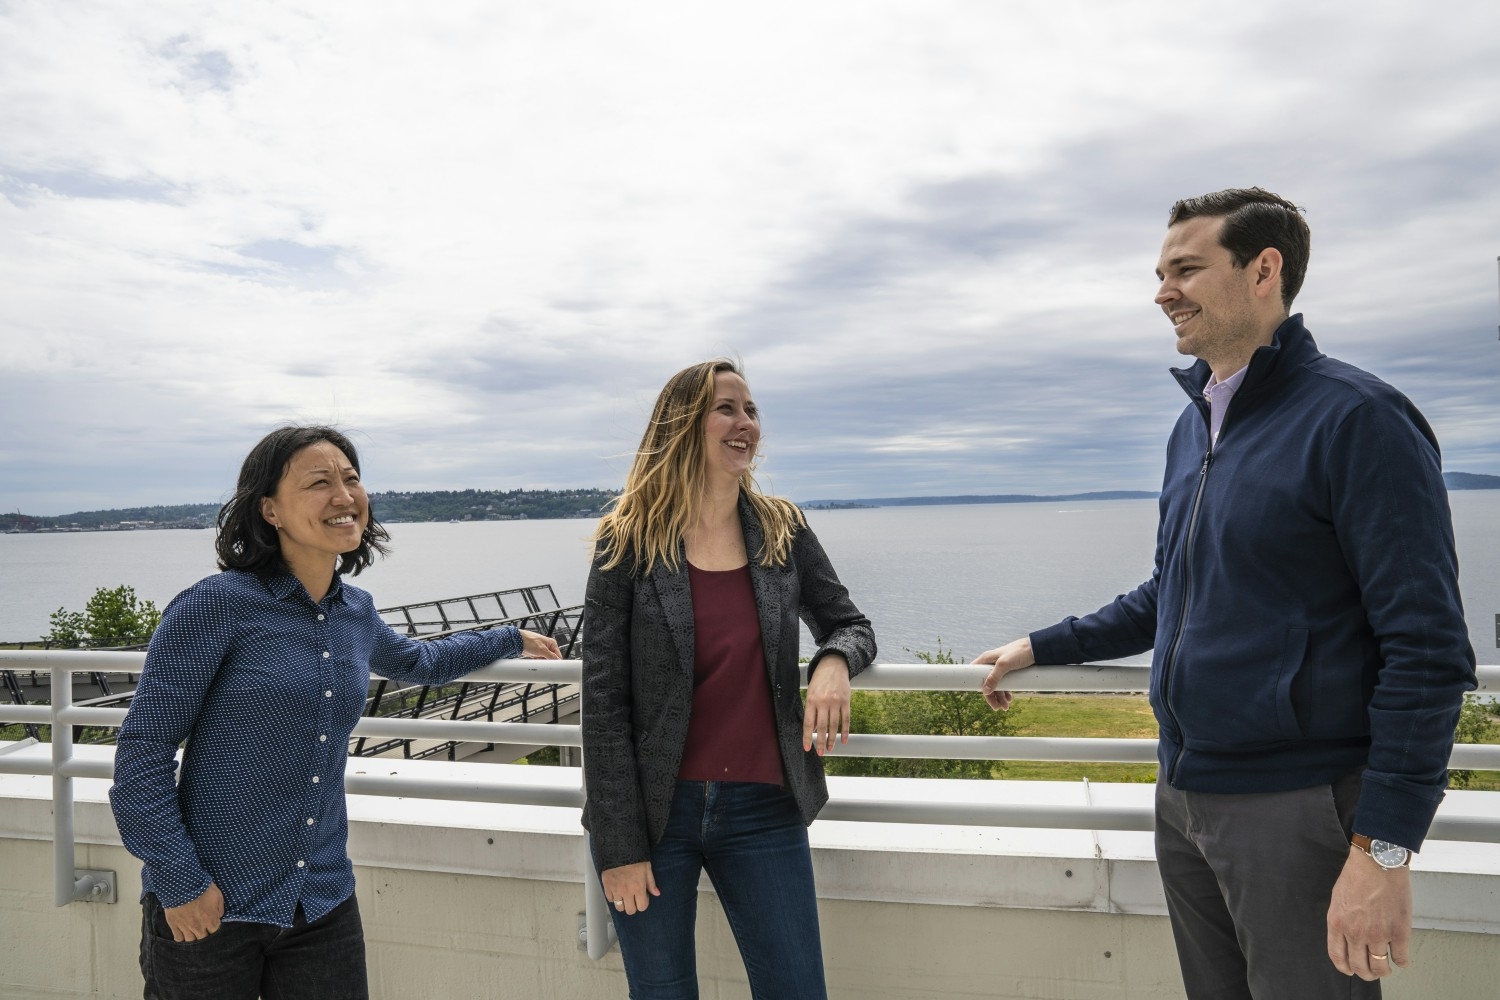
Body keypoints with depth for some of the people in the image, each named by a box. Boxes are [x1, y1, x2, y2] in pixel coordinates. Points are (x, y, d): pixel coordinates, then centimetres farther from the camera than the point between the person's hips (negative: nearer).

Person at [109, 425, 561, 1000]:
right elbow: (142, 749, -12)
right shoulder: (217, 605, -13)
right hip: (208, 910, -5)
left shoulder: (355, 613, 4)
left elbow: (415, 662, 26)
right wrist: (181, 883, -14)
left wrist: (511, 640, 31)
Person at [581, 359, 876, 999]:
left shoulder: (783, 533, 1)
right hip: (653, 810, -2)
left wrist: (834, 661, -13)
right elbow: (603, 702, -7)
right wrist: (619, 847, -9)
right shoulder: (629, 542, -7)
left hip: (763, 809, 2)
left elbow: (850, 625, 13)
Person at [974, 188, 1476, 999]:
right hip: (1183, 797, 7)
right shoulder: (1193, 425, 9)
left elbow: (1427, 650, -17)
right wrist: (1041, 648, 18)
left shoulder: (1356, 418, -14)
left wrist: (1384, 849, -20)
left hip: (1297, 809, -7)